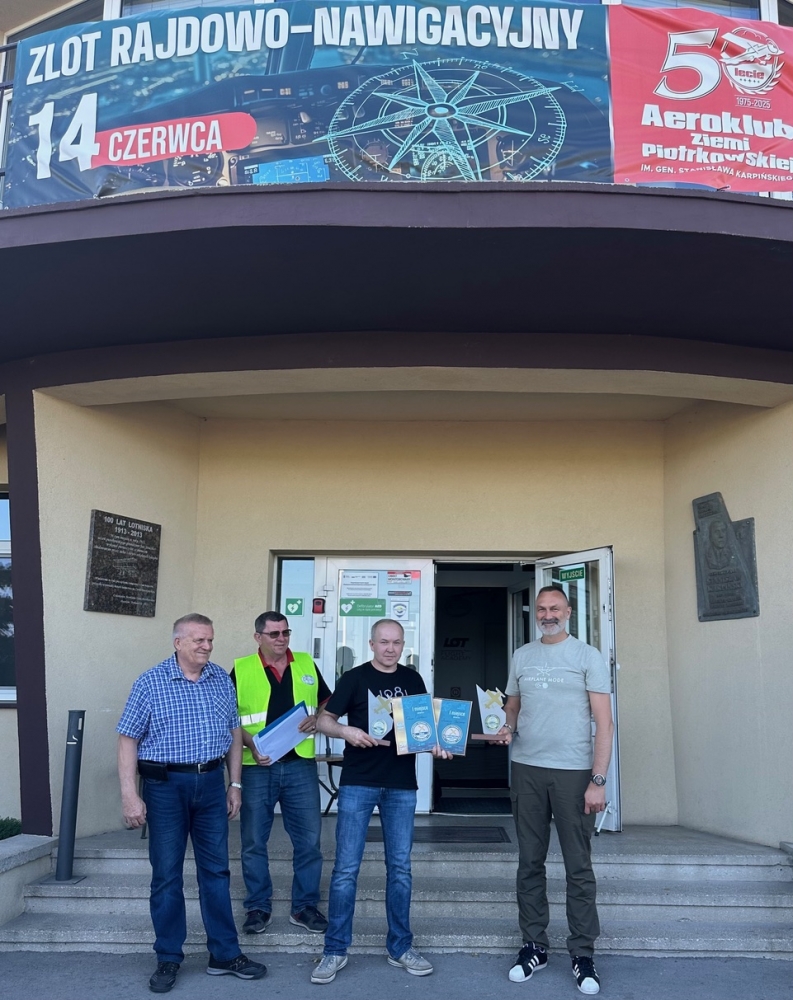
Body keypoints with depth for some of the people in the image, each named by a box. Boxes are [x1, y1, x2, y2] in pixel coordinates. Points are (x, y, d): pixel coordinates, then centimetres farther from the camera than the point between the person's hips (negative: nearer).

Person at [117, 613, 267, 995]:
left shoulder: (222, 680, 5)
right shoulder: (150, 682, -7)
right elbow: (128, 740, -7)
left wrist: (234, 784, 10)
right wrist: (130, 795, -13)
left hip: (211, 782, 4)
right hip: (165, 785, -3)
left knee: (216, 870, 10)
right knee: (166, 875, 6)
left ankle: (224, 955, 21)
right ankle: (168, 960, 20)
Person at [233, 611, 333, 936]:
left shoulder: (306, 665, 7)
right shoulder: (241, 669, -1)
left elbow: (328, 703, 15)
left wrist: (317, 719, -6)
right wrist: (250, 744, -15)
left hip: (300, 764, 2)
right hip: (257, 767, -2)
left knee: (309, 839, 6)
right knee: (254, 841, 8)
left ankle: (305, 906, 21)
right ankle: (258, 906, 24)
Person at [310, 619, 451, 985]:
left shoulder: (413, 680, 9)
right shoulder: (354, 678, -2)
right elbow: (323, 721, -3)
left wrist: (436, 745, -5)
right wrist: (346, 731, -22)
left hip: (402, 784, 3)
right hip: (358, 782, -3)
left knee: (399, 867, 9)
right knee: (346, 867, -1)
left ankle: (400, 947, 21)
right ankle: (335, 950, 10)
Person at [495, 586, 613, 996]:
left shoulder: (587, 656, -3)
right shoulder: (522, 656, 10)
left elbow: (604, 723, -6)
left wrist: (598, 780, -12)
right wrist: (507, 728, -4)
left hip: (573, 772, -4)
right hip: (526, 769, 4)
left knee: (578, 866, 2)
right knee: (529, 862, 9)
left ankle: (583, 952, 12)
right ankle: (534, 945, 20)